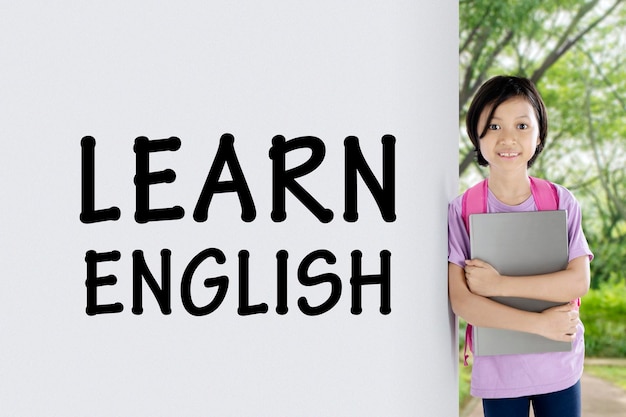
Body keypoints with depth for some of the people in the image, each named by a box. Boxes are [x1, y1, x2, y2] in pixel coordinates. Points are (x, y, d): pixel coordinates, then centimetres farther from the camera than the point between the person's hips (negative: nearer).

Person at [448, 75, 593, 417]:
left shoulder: (561, 202, -3)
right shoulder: (462, 210, -8)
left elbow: (578, 281, -12)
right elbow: (460, 300, -14)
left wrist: (498, 284, -19)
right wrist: (539, 324, -18)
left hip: (559, 367, 1)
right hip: (497, 372, -1)